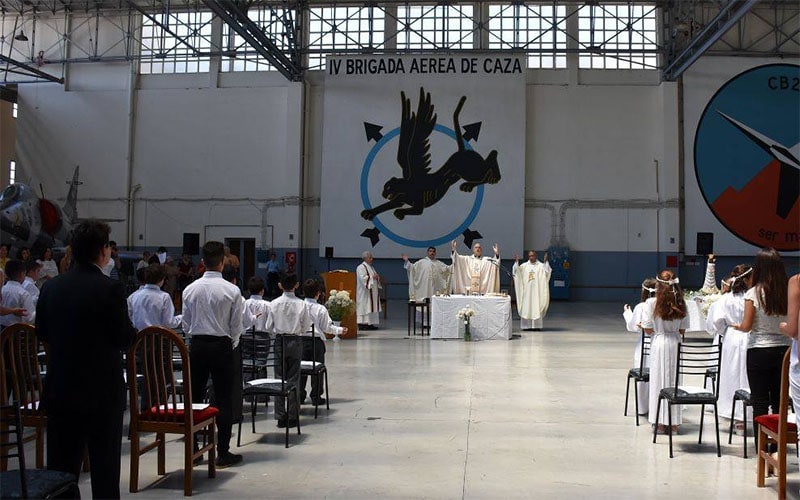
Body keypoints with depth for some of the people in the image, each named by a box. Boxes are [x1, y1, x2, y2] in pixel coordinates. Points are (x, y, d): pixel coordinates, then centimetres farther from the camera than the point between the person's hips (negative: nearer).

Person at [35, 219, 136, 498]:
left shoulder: (51, 287, 1)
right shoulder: (110, 289, -16)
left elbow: (42, 333, 10)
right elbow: (126, 338, -13)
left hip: (60, 389, 5)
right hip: (102, 390, -5)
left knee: (61, 467, 13)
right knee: (105, 466, 7)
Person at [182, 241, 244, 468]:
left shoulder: (190, 289, -1)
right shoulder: (232, 291, -11)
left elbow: (186, 324, 5)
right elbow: (237, 327, -6)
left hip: (197, 346, 3)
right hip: (222, 347, -3)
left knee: (194, 398, 11)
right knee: (224, 400, 4)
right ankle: (223, 453, 7)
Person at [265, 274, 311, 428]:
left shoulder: (274, 304, -6)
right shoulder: (301, 304, -9)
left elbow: (269, 327, -1)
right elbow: (306, 327, -3)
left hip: (279, 342, 1)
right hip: (295, 342, -1)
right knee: (294, 379, 6)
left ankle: (280, 417, 8)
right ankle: (292, 416, 8)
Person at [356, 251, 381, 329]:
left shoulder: (371, 267, 19)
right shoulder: (361, 267, -10)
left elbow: (374, 277, 26)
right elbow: (362, 278, -21)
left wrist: (377, 277, 4)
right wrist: (372, 277, -20)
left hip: (372, 292, 9)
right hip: (365, 292, -9)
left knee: (372, 307, 6)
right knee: (365, 307, -11)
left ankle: (370, 324, 9)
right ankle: (362, 324, -10)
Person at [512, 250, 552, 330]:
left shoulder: (540, 265, 4)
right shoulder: (524, 265, 9)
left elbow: (547, 272, -12)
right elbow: (516, 271, -2)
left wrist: (545, 261, -22)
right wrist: (516, 262, -14)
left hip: (537, 290, -2)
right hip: (527, 290, 2)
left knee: (536, 307, -4)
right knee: (526, 307, 0)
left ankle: (537, 325, -1)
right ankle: (526, 325, 3)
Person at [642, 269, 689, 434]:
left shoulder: (652, 303, -11)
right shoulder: (680, 304, -3)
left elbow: (648, 329, -9)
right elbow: (682, 329, 1)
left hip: (659, 342, -2)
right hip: (675, 344, 2)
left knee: (659, 381, 7)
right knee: (674, 381, 11)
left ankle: (660, 422, 10)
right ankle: (674, 422, 16)